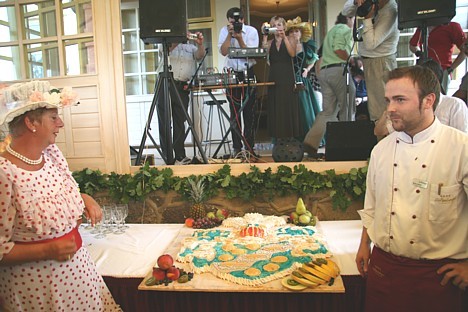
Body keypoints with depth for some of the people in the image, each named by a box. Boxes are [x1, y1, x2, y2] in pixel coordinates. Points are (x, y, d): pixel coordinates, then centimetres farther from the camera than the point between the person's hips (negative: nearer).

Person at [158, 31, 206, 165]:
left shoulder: (192, 47, 18)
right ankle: (167, 156, 0)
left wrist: (200, 44, -21)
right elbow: (166, 49, -8)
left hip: (182, 87, 1)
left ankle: (180, 156, 6)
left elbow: (200, 55, -2)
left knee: (180, 122, 2)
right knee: (164, 122, -3)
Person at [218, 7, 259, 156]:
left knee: (249, 111, -2)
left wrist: (239, 38, -22)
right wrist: (230, 34, -18)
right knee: (235, 111, 2)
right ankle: (237, 148, 8)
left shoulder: (251, 31, -5)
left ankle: (249, 147, 5)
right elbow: (223, 52, -13)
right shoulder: (224, 31, 0)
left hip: (248, 73, -1)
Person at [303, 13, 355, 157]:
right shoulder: (345, 29, 1)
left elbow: (323, 56, 27)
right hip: (339, 70, -8)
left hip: (324, 71, 8)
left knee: (328, 111, 3)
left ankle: (311, 142, -10)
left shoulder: (331, 31, 30)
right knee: (347, 108, 2)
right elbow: (338, 49, -15)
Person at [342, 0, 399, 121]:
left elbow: (370, 44, -24)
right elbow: (345, 12, 5)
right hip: (368, 60, 8)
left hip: (381, 62, -8)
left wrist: (367, 18, -26)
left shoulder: (389, 13, -23)